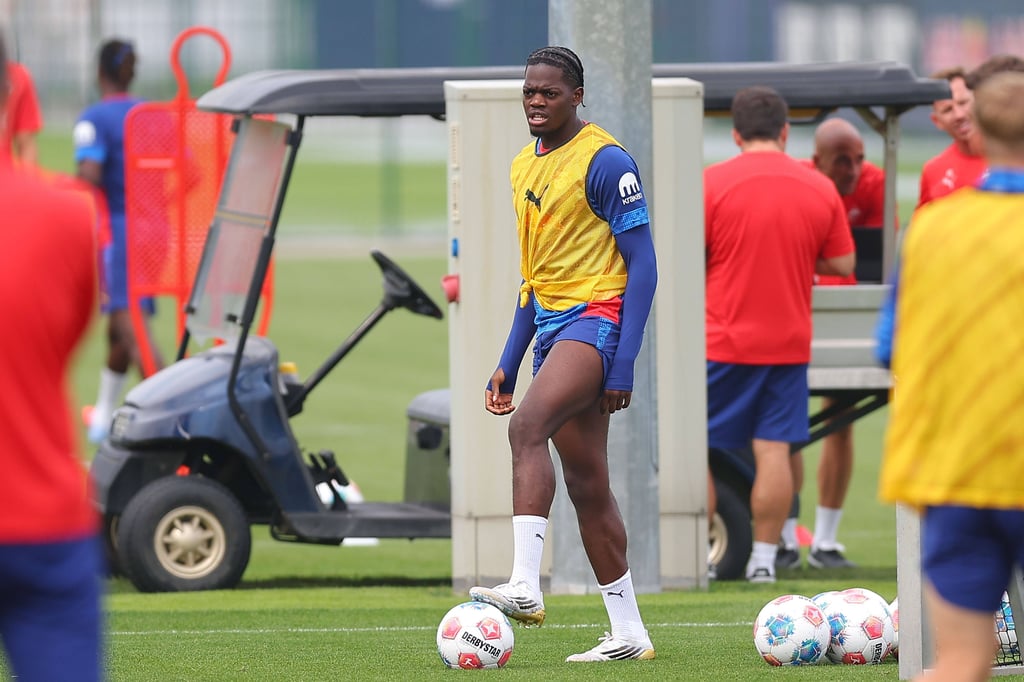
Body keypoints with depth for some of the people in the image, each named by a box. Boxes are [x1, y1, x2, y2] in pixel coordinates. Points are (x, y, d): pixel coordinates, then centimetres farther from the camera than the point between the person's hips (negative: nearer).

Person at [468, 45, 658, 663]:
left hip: (598, 317, -9)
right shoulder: (526, 166, 16)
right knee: (587, 486, 8)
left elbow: (643, 267, -12)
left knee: (528, 426, -30)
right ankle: (629, 632, 14)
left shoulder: (605, 161, -10)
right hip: (551, 326, 9)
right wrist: (510, 361, 20)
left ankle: (525, 586, -39)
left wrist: (625, 363, -19)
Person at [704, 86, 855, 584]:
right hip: (788, 340, 3)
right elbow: (843, 263, 8)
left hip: (722, 338, -3)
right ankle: (764, 559, 4)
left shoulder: (712, 183, -9)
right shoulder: (820, 189, 1)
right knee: (773, 450, 4)